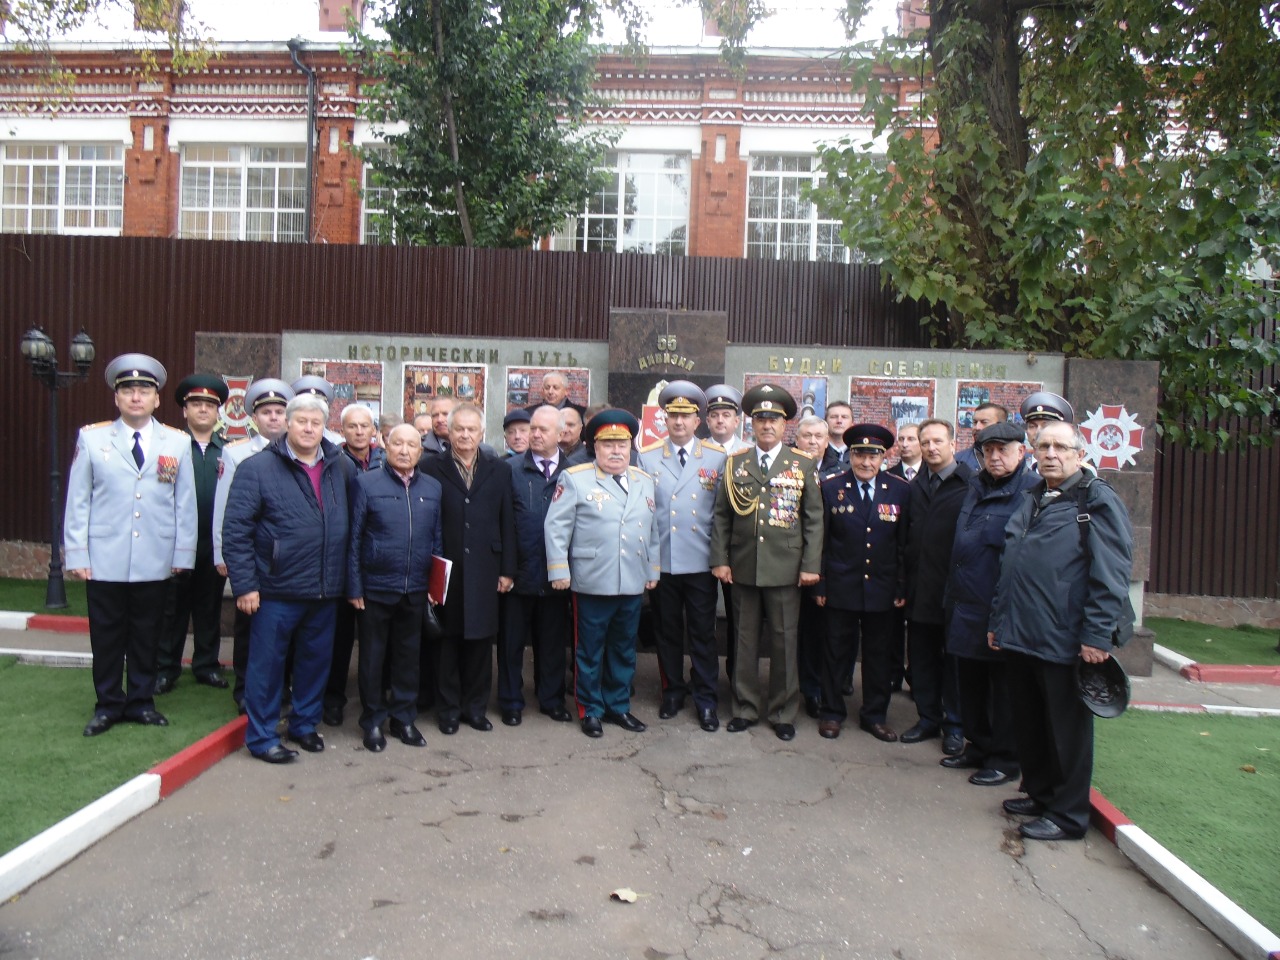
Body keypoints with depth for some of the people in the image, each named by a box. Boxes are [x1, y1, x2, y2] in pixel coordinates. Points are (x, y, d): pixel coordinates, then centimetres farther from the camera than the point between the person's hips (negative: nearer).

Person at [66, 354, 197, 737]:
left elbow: (185, 503, 4)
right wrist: (76, 554, -2)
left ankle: (141, 702, 24)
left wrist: (183, 554, 1)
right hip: (105, 560, 0)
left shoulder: (178, 443, 4)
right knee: (107, 636, 8)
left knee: (147, 635, 10)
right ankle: (108, 705, 23)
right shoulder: (91, 438, 2)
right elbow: (77, 501, 2)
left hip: (156, 562, 1)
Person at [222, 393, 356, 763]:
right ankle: (261, 736, 20)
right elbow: (235, 530, -8)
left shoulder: (340, 466, 7)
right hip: (277, 589, -5)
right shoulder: (257, 468, -7)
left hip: (326, 590, 5)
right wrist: (244, 585, -12)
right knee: (267, 663, 5)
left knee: (316, 660, 15)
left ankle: (305, 724, 33)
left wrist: (346, 580, 12)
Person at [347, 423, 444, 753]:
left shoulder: (432, 487, 6)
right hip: (375, 589, -3)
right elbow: (354, 538, -5)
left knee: (407, 655, 14)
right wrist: (354, 587, -7)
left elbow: (437, 539, 10)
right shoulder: (367, 483, -4)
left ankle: (403, 718, 29)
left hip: (415, 590, 3)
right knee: (373, 657, 10)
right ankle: (373, 722, 25)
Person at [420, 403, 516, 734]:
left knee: (481, 640, 8)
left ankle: (475, 707, 22)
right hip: (445, 568, -2)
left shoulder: (499, 470, 8)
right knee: (447, 640, 7)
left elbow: (507, 523, 6)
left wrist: (507, 569, 2)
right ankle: (448, 709, 20)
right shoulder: (432, 468, 2)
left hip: (485, 569, 2)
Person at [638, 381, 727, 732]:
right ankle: (673, 692, 29)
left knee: (702, 633, 5)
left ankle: (706, 700, 17)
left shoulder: (718, 458, 1)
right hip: (660, 561, 2)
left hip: (700, 562, -1)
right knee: (667, 630, 13)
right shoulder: (647, 457, 4)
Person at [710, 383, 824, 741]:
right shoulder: (735, 463, 6)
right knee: (745, 640, 10)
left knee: (784, 641, 6)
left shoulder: (803, 465, 3)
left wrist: (811, 565, -6)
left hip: (785, 569, -1)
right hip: (743, 568, 2)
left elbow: (814, 520, 1)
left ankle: (783, 712, 21)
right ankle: (746, 708, 24)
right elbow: (722, 516, 6)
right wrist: (720, 559, -1)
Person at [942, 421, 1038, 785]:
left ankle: (1005, 760, 21)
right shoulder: (975, 488, 12)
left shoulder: (1032, 492, -12)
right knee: (970, 683, 17)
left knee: (1004, 687, 7)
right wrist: (953, 597, 13)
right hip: (966, 606, 7)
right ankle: (977, 746, 33)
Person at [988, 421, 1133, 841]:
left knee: (1066, 728, 6)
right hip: (1019, 635, 7)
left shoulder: (1098, 502, -7)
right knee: (1028, 723, 17)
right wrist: (998, 620, 17)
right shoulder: (1031, 500, 15)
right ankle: (1038, 793, 34)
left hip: (1064, 642, -7)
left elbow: (1111, 575, -14)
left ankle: (1067, 814, 19)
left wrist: (1097, 636, -18)